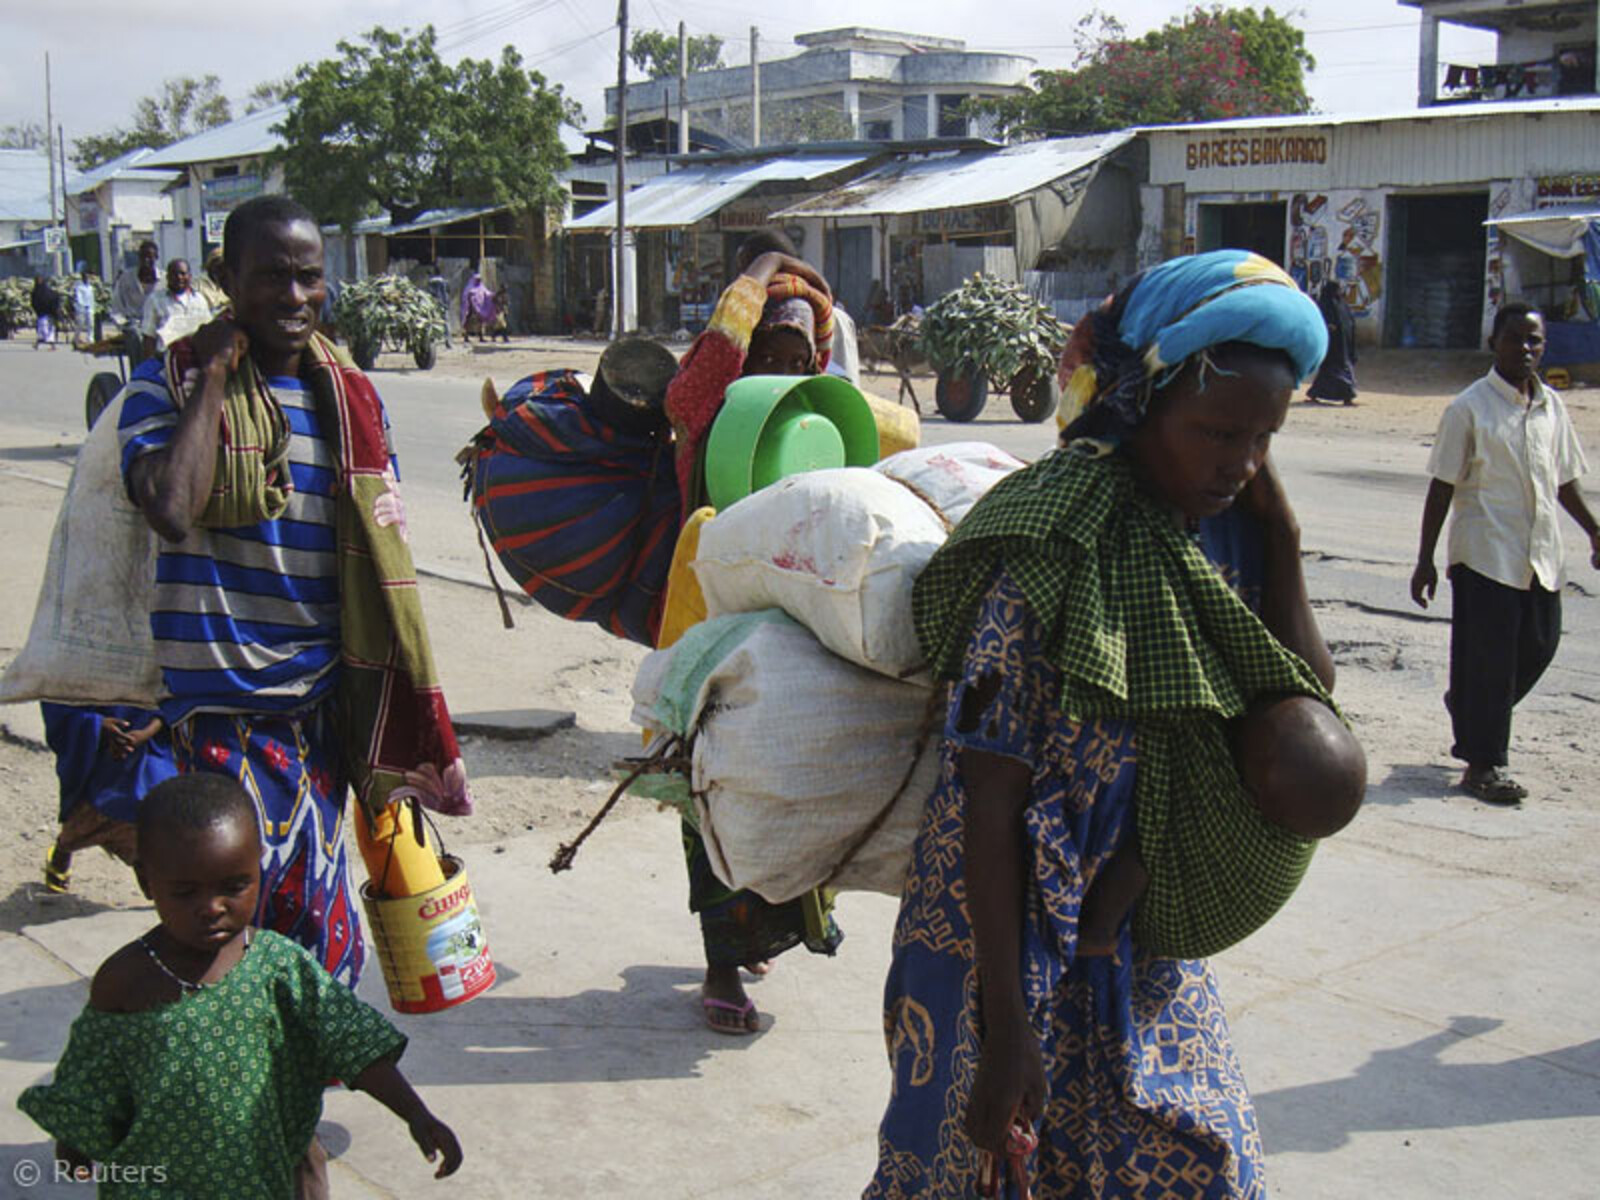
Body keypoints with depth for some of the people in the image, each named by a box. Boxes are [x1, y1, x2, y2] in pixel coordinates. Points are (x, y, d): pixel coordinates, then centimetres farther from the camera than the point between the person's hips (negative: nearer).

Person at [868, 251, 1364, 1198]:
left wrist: (1280, 531, -13)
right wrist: (1006, 1029, -21)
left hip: (1152, 948, 7)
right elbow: (989, 799, -20)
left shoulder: (1232, 528, -2)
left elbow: (1311, 754, -8)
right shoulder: (1055, 553, -21)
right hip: (1020, 946, -6)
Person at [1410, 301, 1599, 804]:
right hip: (1484, 552, -6)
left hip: (1540, 555, 6)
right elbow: (1442, 486, -7)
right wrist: (1426, 559, -9)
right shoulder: (1469, 408, -7)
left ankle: (1467, 708, 36)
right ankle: (1484, 763, 10)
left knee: (1538, 647, 11)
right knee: (1487, 658, -1)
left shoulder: (1552, 407, 10)